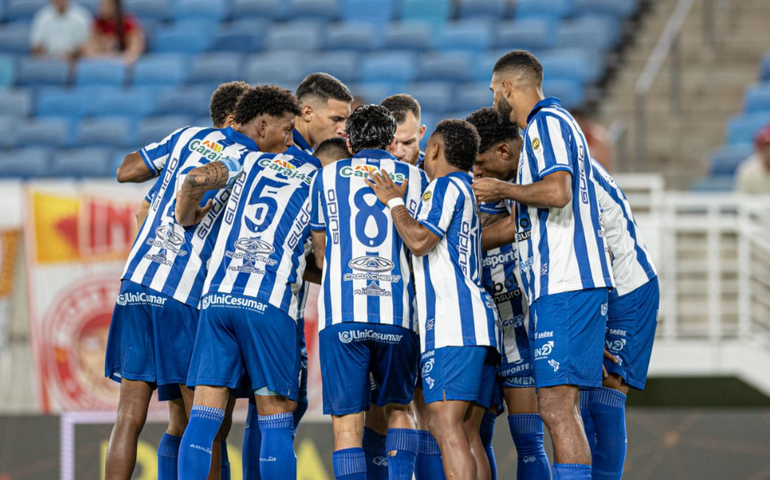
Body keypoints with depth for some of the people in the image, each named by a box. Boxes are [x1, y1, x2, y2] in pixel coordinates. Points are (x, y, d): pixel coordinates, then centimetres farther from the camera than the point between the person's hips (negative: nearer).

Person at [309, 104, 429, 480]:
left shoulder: (328, 176, 13)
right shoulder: (415, 178, 13)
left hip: (341, 312, -1)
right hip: (397, 312, 1)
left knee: (347, 420, -1)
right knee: (399, 407, 19)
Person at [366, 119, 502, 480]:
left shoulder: (446, 185, -1)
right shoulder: (468, 191, 27)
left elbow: (419, 240, -13)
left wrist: (394, 201, 1)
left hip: (453, 325, -10)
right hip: (479, 325, 10)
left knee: (445, 423, -17)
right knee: (466, 433, 5)